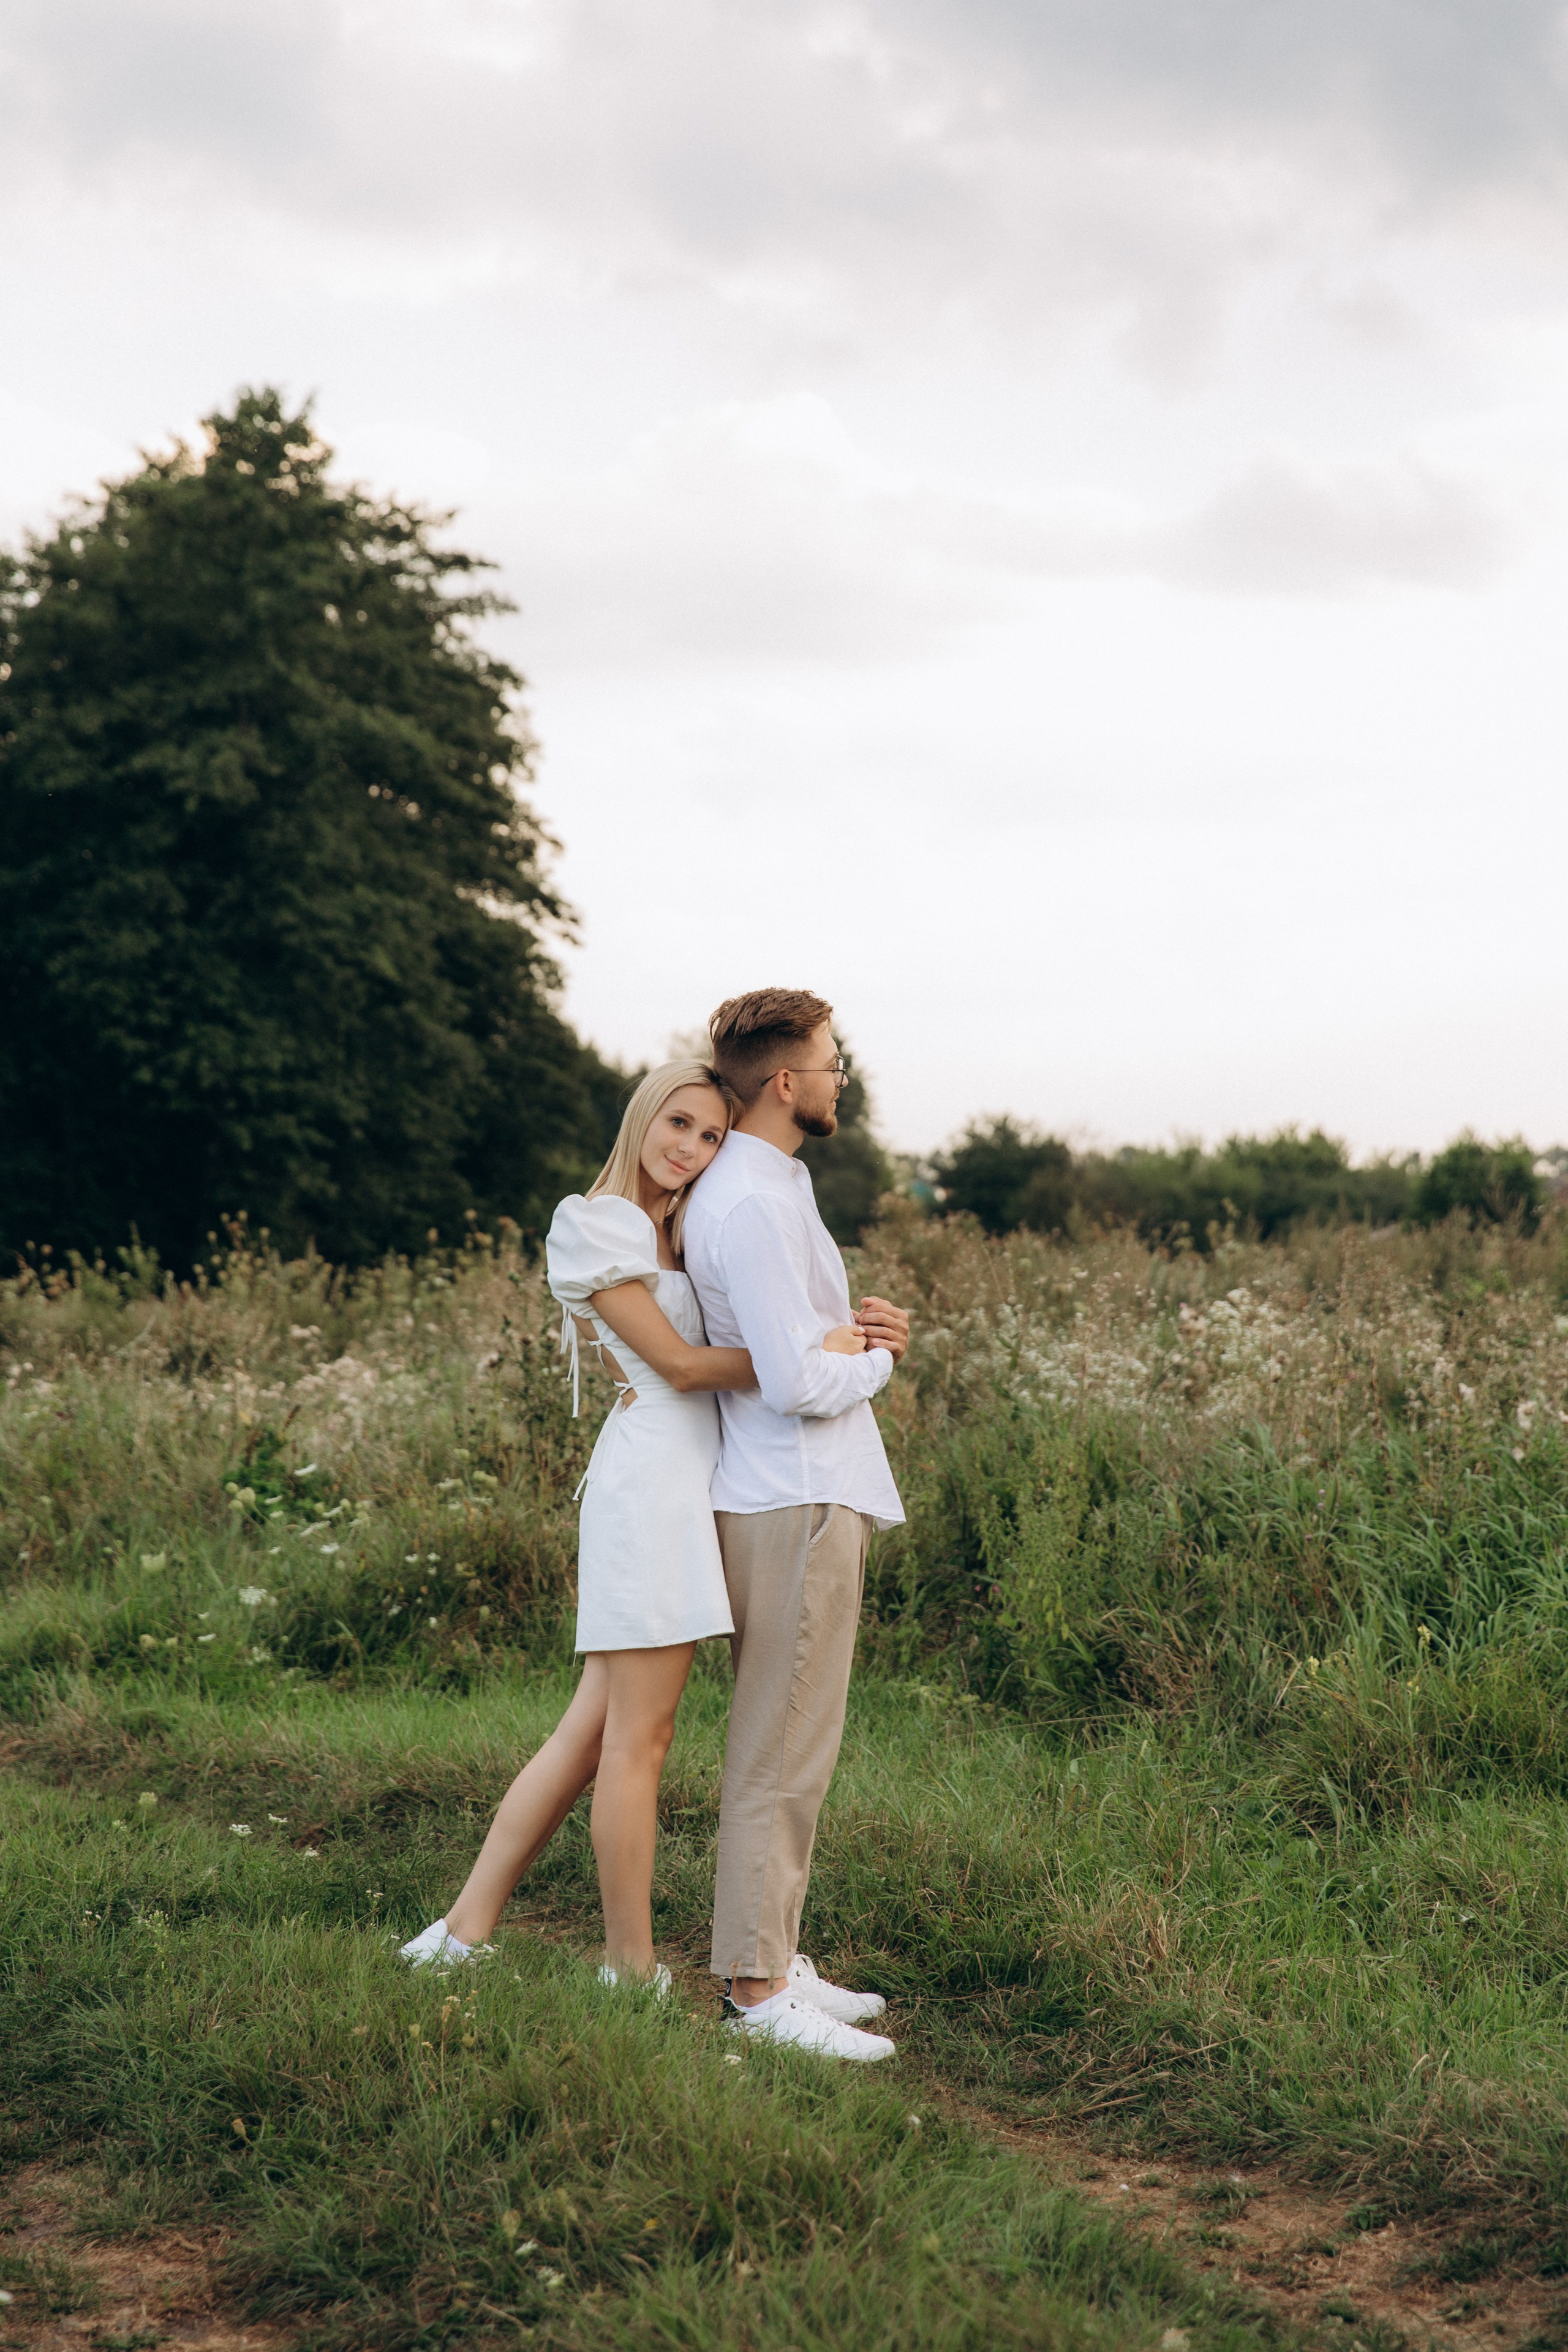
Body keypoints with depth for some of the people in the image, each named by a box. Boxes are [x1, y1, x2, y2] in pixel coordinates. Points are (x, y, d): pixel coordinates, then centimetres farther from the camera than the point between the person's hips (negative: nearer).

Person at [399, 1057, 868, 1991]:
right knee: (638, 1738, -2)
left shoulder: (672, 1233, 22)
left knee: (594, 1730, 10)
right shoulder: (594, 1221, -5)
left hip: (683, 1485, 9)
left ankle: (465, 1932, 14)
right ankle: (632, 1974, 6)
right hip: (654, 1481, -9)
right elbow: (678, 1364, -10)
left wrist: (855, 1331, 1)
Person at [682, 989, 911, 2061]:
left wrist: (851, 1322, 9)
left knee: (790, 1746, 14)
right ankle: (760, 1988, -1)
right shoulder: (751, 1206, -19)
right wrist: (881, 1358, -3)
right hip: (793, 1503, -11)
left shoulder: (760, 1187, 15)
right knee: (784, 1756, -6)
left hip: (805, 1498, 11)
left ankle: (773, 1962, 22)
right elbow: (798, 1383, -23)